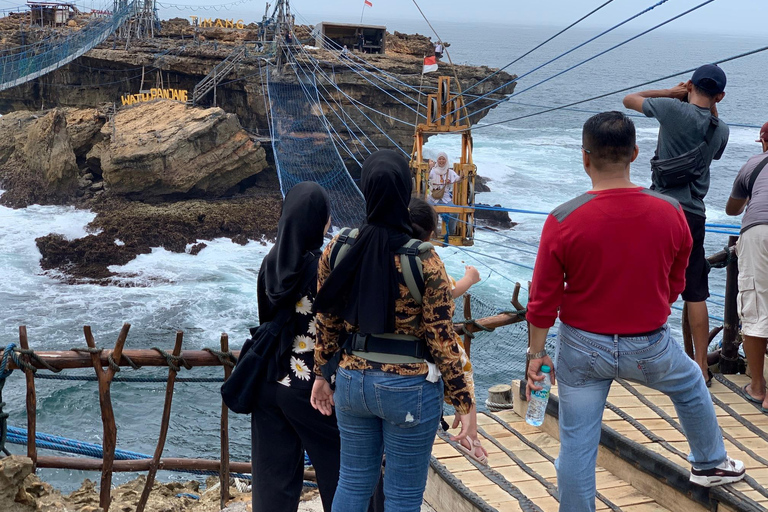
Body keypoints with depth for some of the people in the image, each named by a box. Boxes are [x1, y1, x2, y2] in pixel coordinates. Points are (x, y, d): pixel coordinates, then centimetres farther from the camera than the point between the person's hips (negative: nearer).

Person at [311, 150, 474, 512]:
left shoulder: (338, 248, -5)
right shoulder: (424, 261, -17)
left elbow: (327, 321, 3)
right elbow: (442, 339, -14)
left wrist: (321, 374, 17)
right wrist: (463, 401, -4)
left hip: (353, 381, 5)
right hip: (408, 387, -4)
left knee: (353, 482, 20)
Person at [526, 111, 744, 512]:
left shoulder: (562, 221, -18)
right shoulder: (670, 213, -11)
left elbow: (543, 299, -11)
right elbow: (674, 285, 3)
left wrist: (536, 353, 2)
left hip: (583, 347, -2)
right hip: (649, 347, 2)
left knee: (577, 442, 9)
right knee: (690, 385, 32)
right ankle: (710, 464, 51)